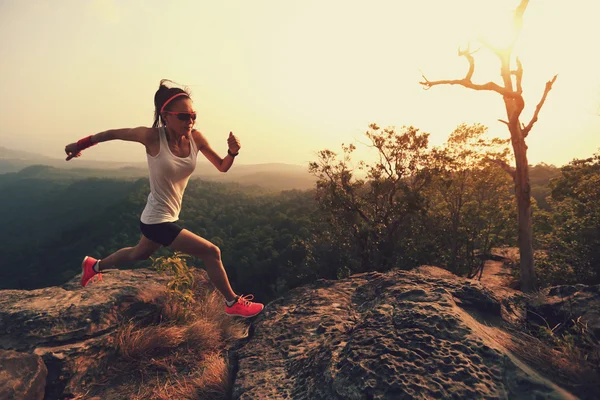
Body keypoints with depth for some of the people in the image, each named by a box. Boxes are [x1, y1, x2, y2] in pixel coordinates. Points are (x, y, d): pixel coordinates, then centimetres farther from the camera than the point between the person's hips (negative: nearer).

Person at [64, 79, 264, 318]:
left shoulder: (196, 138, -10)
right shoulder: (152, 137, -22)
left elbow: (222, 167, -3)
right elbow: (112, 133, -7)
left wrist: (233, 152, -23)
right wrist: (80, 144, 6)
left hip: (166, 218, 7)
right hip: (157, 221, -7)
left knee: (139, 254, 32)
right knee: (211, 252, -8)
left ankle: (93, 266, 59)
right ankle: (233, 303, 10)